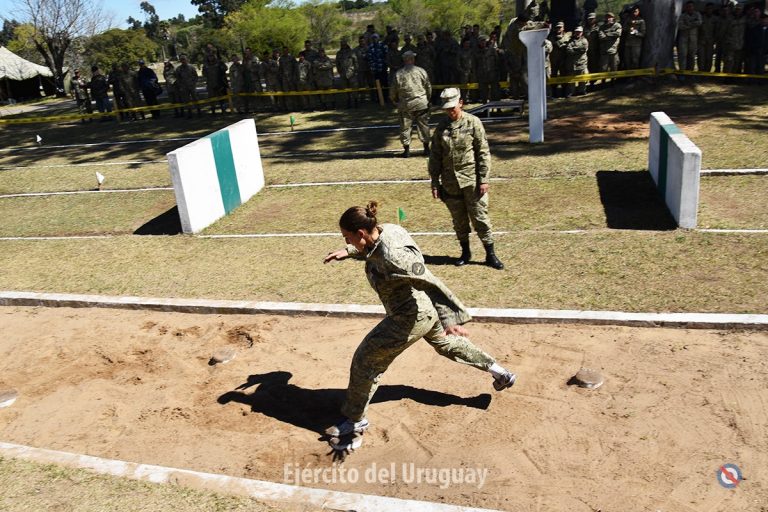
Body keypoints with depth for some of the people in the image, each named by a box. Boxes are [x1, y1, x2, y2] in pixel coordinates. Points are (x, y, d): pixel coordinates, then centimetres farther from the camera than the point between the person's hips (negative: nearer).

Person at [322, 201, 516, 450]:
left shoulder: (391, 256, -34)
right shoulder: (387, 230, -7)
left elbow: (430, 282, -36)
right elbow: (369, 248, 18)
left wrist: (449, 320, -37)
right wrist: (348, 252, 8)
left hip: (410, 319, -10)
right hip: (426, 309, 10)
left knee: (365, 362, 4)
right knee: (444, 342, 34)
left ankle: (355, 420, 22)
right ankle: (500, 372, 47)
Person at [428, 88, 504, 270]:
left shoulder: (473, 123, -4)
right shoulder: (441, 127, 6)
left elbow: (483, 152, -4)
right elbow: (435, 157, 9)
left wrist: (483, 179, -9)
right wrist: (434, 183, 6)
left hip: (471, 180, -3)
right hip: (450, 183, 3)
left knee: (479, 217, 0)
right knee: (458, 219, 12)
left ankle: (490, 254, 11)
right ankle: (465, 252, 28)